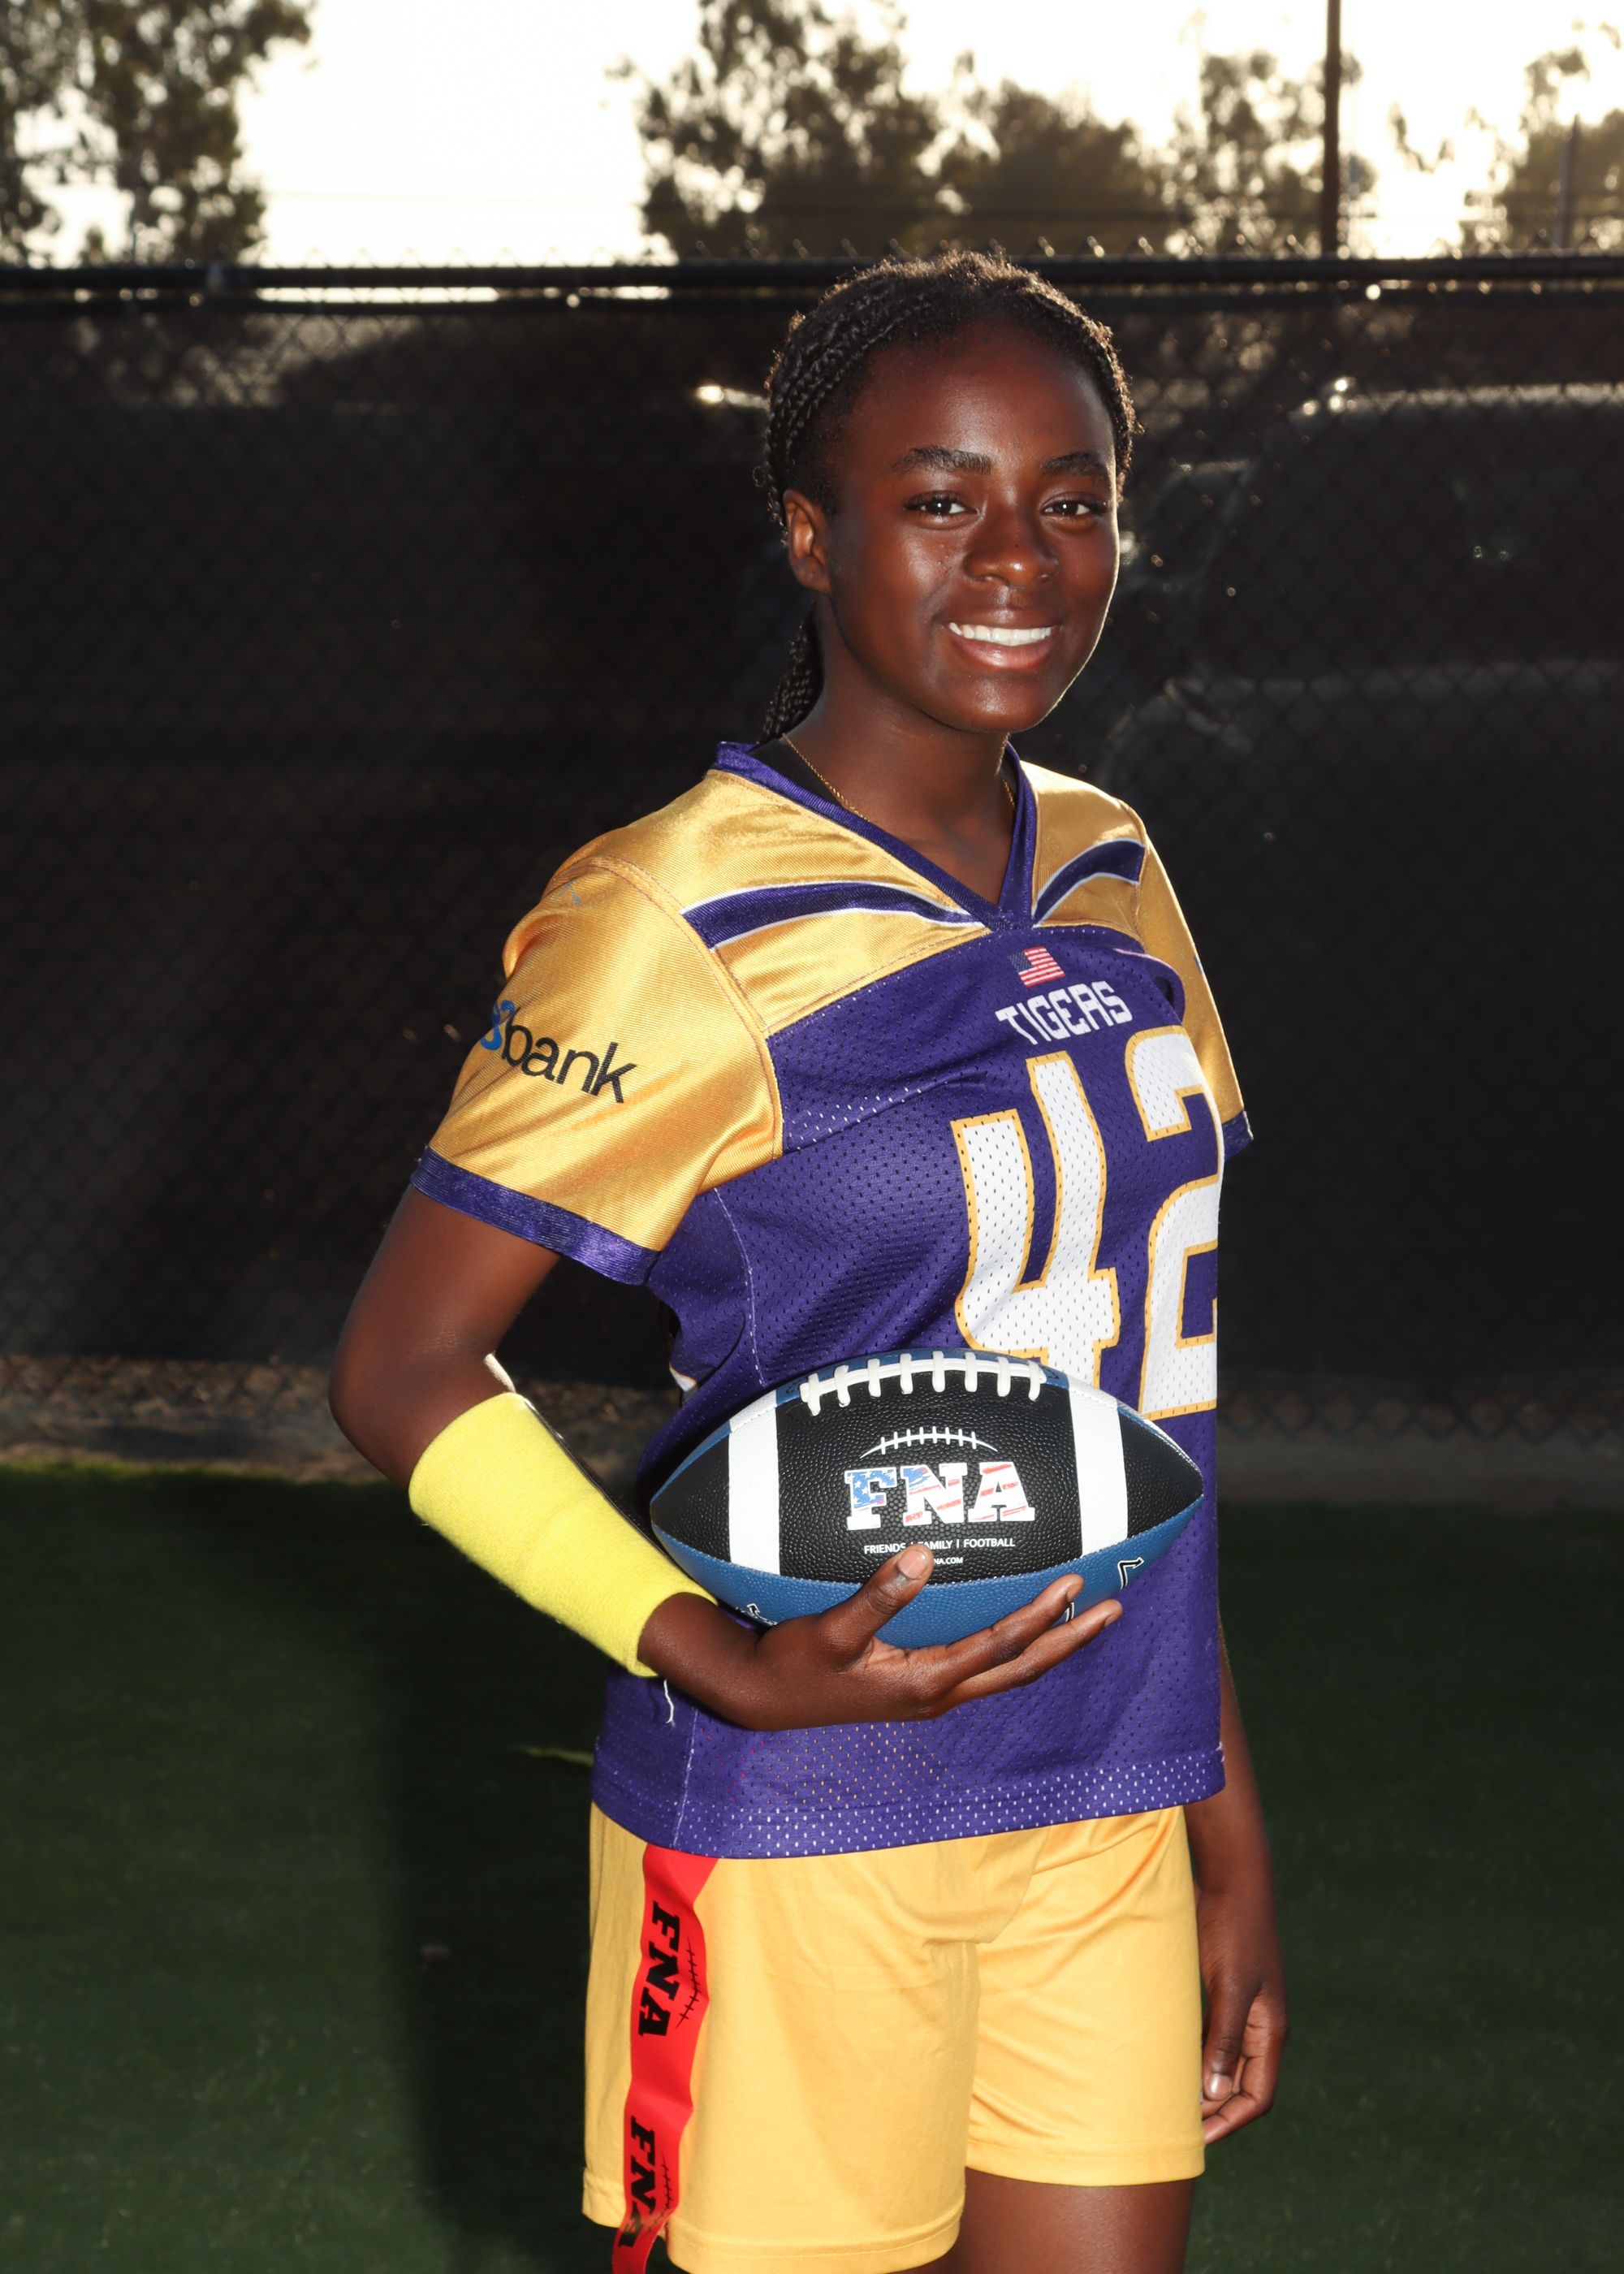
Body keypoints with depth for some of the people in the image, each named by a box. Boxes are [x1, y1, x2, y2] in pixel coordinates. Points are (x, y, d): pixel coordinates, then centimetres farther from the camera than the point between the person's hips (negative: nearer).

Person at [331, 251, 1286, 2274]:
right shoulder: (676, 926, -12)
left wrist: (1227, 1817, 15)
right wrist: (727, 1666, -22)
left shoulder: (1112, 878, 9)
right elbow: (403, 1365, -9)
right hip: (799, 1853, -6)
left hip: (1104, 1830, 6)